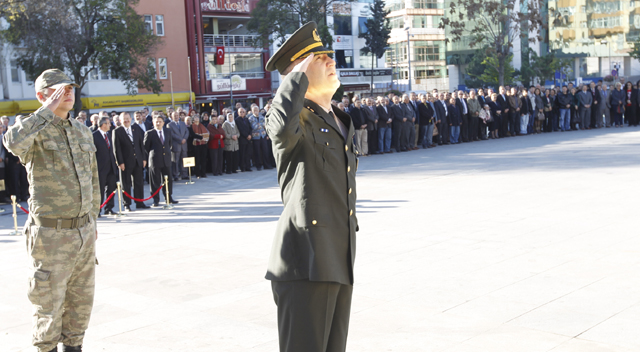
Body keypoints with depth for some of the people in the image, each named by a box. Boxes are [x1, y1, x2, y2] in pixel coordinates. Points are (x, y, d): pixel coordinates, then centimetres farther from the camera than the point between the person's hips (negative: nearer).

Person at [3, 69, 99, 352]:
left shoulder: (83, 132, 10)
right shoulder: (32, 129, -9)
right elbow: (14, 142, -36)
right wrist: (48, 110, -27)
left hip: (83, 231, 6)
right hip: (51, 234, -6)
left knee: (81, 299, 16)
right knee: (49, 302, 5)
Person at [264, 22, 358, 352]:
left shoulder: (343, 123, 19)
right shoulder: (299, 119, -7)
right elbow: (282, 127, -35)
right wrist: (300, 73, -19)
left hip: (340, 262, 8)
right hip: (306, 262, -8)